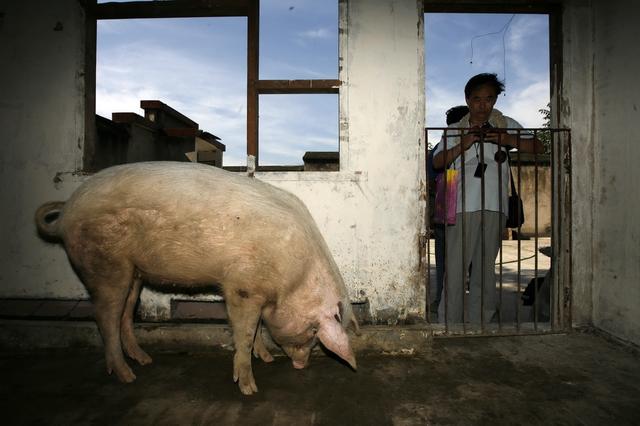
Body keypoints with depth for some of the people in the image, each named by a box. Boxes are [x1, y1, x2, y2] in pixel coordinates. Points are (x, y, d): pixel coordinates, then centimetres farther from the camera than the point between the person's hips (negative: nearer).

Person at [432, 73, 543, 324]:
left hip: (494, 207, 1)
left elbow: (537, 147, 8)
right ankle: (450, 323, 4)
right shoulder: (455, 130, 15)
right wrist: (462, 145, -11)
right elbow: (437, 162, 3)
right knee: (455, 266, -5)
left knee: (485, 267, 6)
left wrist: (508, 140, -8)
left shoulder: (505, 125, 15)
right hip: (462, 206, -1)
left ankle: (478, 323, 15)